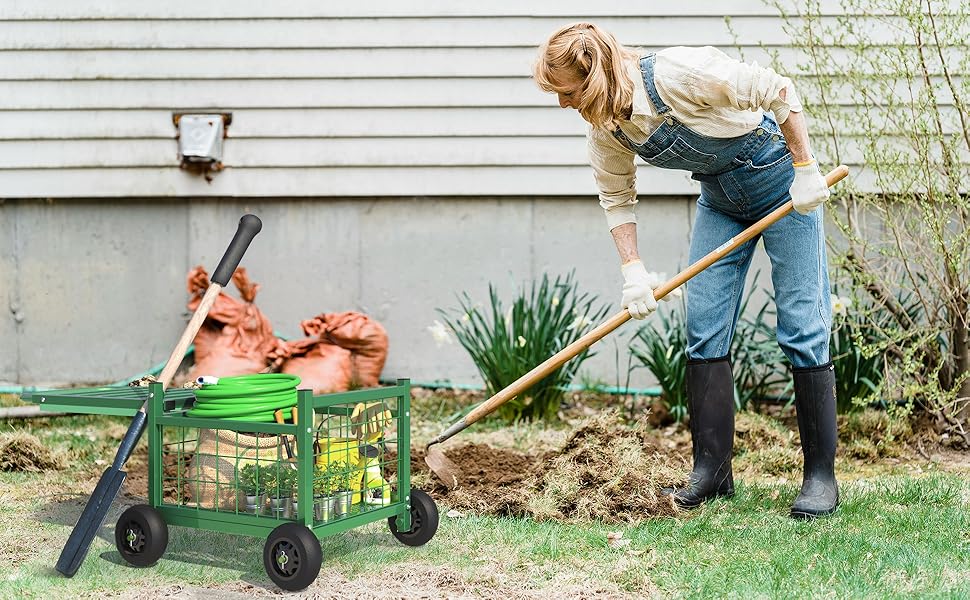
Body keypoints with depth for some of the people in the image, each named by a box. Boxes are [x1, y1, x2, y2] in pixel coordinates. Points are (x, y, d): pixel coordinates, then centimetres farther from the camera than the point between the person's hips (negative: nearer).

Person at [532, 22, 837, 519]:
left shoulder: (678, 73, -32)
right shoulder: (604, 128, -11)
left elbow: (778, 91, -24)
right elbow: (617, 198, 3)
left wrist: (806, 170, -21)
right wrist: (632, 270, -6)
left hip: (778, 176, -6)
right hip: (720, 195, 7)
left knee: (803, 328, -6)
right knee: (704, 329, -1)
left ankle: (820, 476, 2)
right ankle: (712, 470, 6)